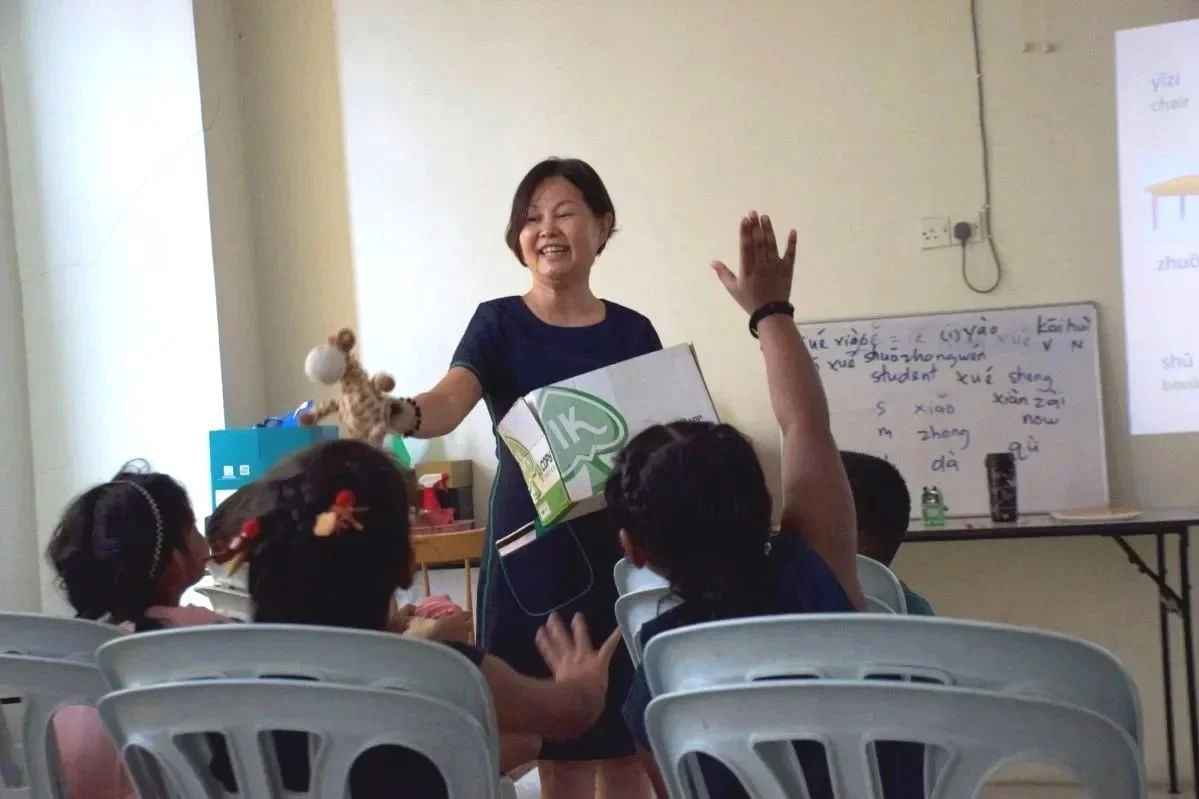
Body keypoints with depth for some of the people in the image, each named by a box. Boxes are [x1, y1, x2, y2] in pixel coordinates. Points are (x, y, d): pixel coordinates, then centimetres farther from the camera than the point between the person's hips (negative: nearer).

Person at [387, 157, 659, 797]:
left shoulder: (632, 332, 8)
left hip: (624, 556, 3)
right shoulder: (498, 324, -2)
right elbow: (451, 400, -21)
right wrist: (402, 414, -44)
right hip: (534, 555, -3)